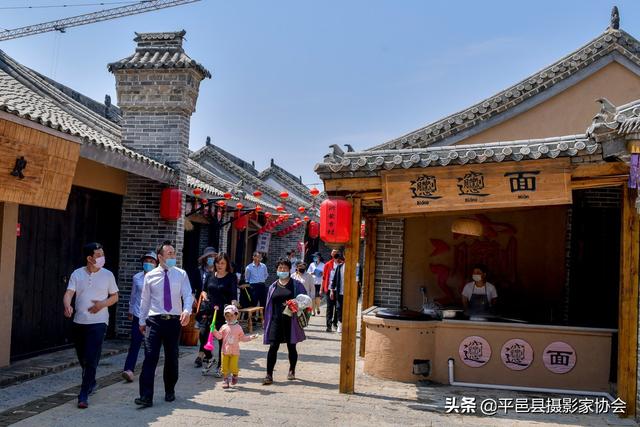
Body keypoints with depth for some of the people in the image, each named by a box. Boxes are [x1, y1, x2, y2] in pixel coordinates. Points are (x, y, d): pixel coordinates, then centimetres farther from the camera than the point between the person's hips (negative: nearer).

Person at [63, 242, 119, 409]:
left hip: (98, 322, -3)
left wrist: (103, 304, -13)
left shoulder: (107, 275, 1)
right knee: (82, 357, 15)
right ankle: (91, 383, 40)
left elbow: (114, 296, 6)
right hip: (79, 321, 3)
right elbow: (69, 293, -7)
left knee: (91, 359, -10)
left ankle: (83, 395, -7)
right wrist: (67, 306, -29)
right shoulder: (77, 274, 2)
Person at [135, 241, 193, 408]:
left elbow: (188, 295, -6)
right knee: (150, 357, -10)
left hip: (174, 320, 1)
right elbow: (145, 300, 10)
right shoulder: (150, 276, 3)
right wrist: (142, 321, 12)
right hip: (155, 320, -1)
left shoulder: (181, 274, 2)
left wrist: (187, 310, -25)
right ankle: (146, 396, -9)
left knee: (172, 358, 12)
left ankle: (170, 391, 30)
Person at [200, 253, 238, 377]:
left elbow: (234, 295, -12)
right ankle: (209, 358, 20)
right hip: (209, 311, 4)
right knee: (203, 334, -6)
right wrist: (204, 295, 1)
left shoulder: (231, 277, -4)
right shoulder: (210, 276, 9)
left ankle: (219, 367, 16)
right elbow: (204, 290, 23)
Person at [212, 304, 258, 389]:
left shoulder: (238, 328, 3)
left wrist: (251, 337, 2)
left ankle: (235, 376, 25)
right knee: (225, 367, 2)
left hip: (235, 351, -1)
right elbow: (219, 336, 1)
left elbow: (243, 338, 10)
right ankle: (225, 380, 15)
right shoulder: (224, 327, 3)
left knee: (233, 367, -3)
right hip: (225, 351, 1)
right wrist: (214, 331, -13)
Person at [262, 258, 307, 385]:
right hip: (277, 320, 2)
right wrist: (267, 321, 8)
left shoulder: (296, 285, 3)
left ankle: (292, 371, 32)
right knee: (273, 346, -7)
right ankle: (269, 375, -4)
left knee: (291, 346, 11)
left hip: (291, 321, -1)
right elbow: (269, 306, 14)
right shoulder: (273, 286, 11)